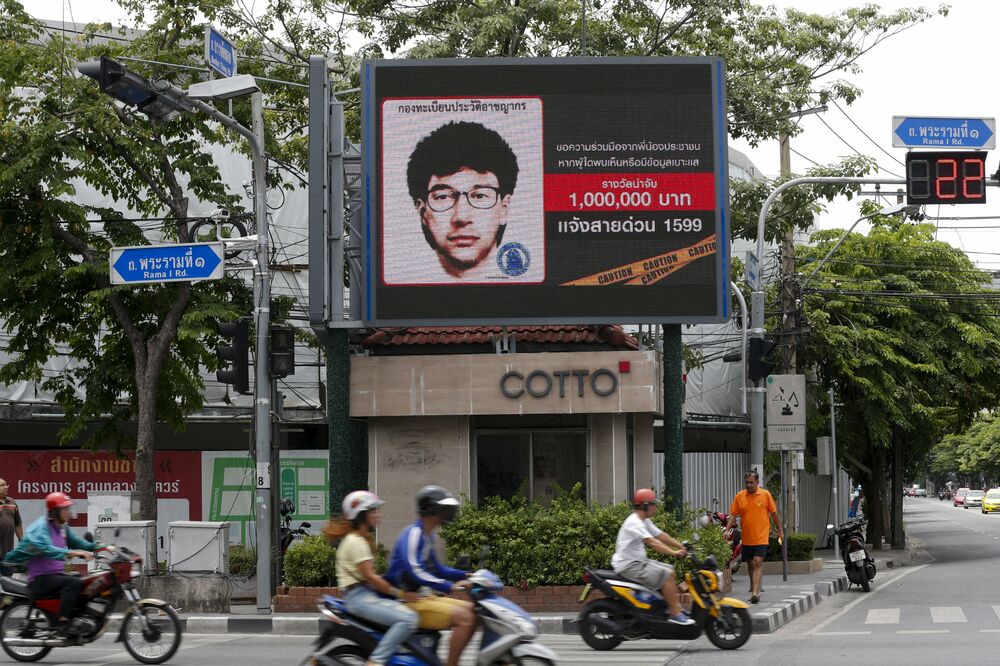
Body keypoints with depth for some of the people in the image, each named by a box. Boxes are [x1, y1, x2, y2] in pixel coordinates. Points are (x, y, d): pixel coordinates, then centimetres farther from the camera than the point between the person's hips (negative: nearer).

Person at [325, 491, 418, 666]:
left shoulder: (362, 540, 20)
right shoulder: (355, 542, -11)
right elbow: (369, 576, -17)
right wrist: (397, 592, -15)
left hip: (370, 593, 10)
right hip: (360, 597, -10)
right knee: (407, 620, -25)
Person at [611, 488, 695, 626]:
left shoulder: (644, 521, 15)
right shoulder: (634, 523, -19)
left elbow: (661, 535, 14)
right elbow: (651, 542, -29)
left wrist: (682, 547, 4)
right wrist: (674, 552, -34)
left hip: (639, 561, 11)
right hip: (629, 566, -11)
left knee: (670, 570, 12)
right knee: (666, 575, -20)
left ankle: (678, 607, 11)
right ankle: (675, 614, -18)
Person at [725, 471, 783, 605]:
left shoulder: (765, 495, -2)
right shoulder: (739, 496, 3)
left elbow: (774, 513, 6)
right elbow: (733, 515, 3)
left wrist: (780, 531, 10)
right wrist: (727, 530, -9)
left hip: (761, 537, -4)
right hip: (746, 538, 4)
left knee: (757, 562, -14)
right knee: (750, 564, 13)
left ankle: (755, 592, -19)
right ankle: (755, 589, 29)